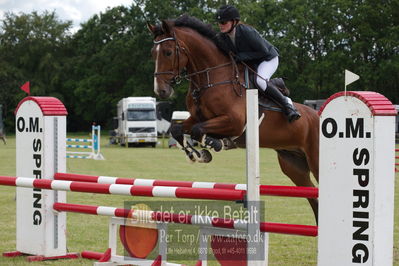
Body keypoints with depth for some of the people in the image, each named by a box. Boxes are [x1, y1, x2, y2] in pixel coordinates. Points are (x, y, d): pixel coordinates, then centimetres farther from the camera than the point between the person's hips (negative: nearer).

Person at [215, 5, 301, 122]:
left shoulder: (247, 32, -32)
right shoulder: (221, 37, -12)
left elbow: (264, 51, -26)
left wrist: (241, 56, -30)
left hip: (268, 59, -8)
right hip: (248, 64, 8)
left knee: (260, 81, -34)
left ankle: (286, 103, -18)